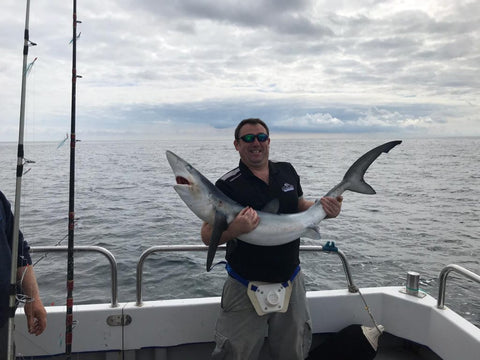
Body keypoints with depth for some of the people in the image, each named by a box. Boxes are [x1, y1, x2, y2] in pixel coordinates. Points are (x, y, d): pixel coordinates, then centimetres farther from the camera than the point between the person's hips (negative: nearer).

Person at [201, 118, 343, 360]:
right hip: (246, 287, -4)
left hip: (290, 281, 5)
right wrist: (234, 229, -34)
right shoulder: (228, 185, -13)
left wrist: (325, 210, -4)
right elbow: (207, 236, -14)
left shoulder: (287, 172, 2)